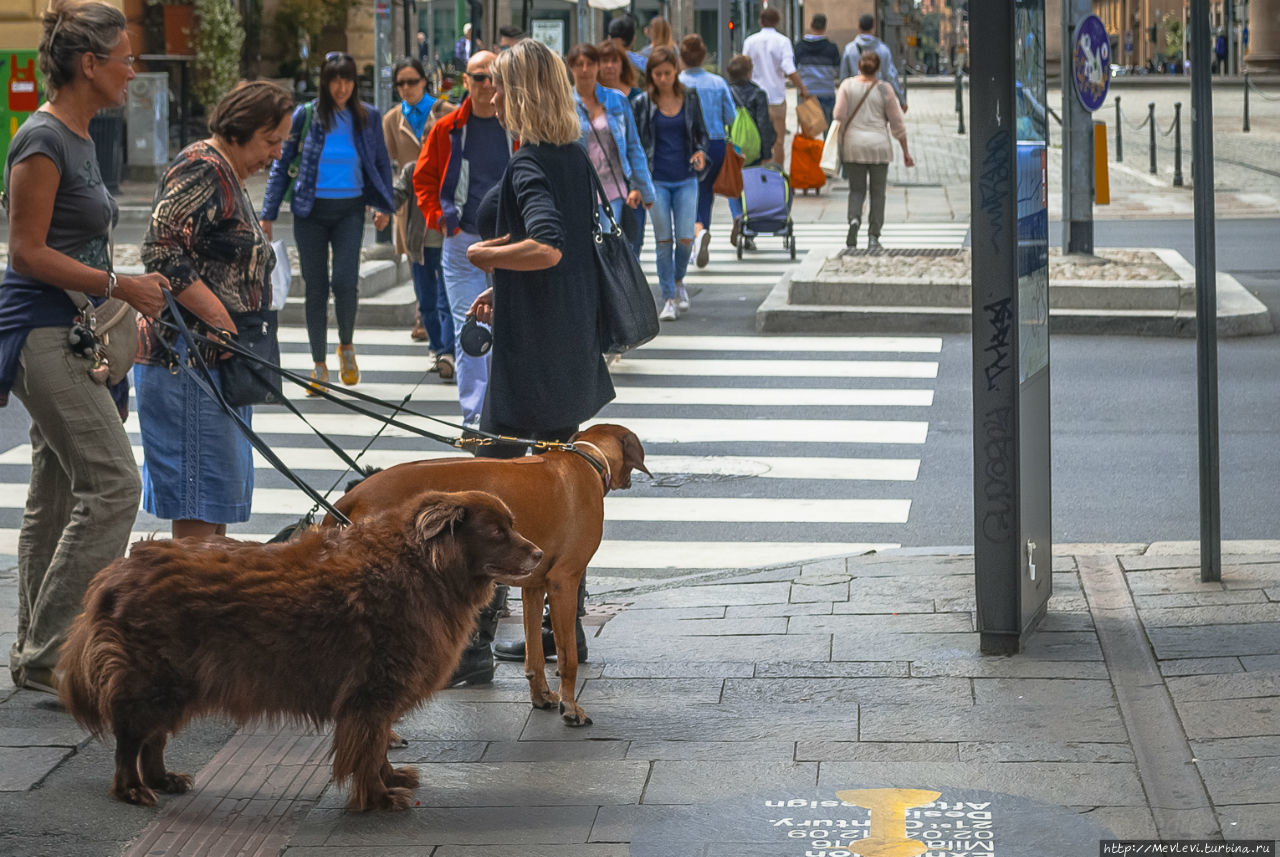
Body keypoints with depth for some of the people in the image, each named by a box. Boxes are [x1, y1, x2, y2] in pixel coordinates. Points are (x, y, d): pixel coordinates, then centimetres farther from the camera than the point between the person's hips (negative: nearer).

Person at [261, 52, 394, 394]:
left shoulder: (368, 117, 4)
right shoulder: (304, 116, 0)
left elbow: (382, 163, 16)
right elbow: (281, 165, 5)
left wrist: (384, 206, 7)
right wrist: (268, 214, 1)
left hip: (350, 210, 0)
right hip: (311, 211, 0)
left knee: (345, 281, -16)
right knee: (315, 288, 3)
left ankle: (346, 346, 10)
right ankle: (319, 366, 12)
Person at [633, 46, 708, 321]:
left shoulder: (690, 98, 5)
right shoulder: (641, 104, -1)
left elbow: (701, 132, 14)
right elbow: (634, 142, 3)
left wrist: (701, 152, -7)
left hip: (686, 179, 1)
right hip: (657, 181, -1)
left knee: (685, 238, -3)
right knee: (663, 240, -1)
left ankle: (678, 281, 26)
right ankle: (669, 299, 7)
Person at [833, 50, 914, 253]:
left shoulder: (847, 85, -1)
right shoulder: (884, 89, -2)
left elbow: (839, 116, -7)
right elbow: (897, 122, 1)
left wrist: (840, 143, 6)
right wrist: (905, 151, 9)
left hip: (853, 145, 1)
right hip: (879, 145, -1)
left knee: (856, 189, 11)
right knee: (877, 192, 8)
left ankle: (854, 219, -18)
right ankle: (873, 238, 4)